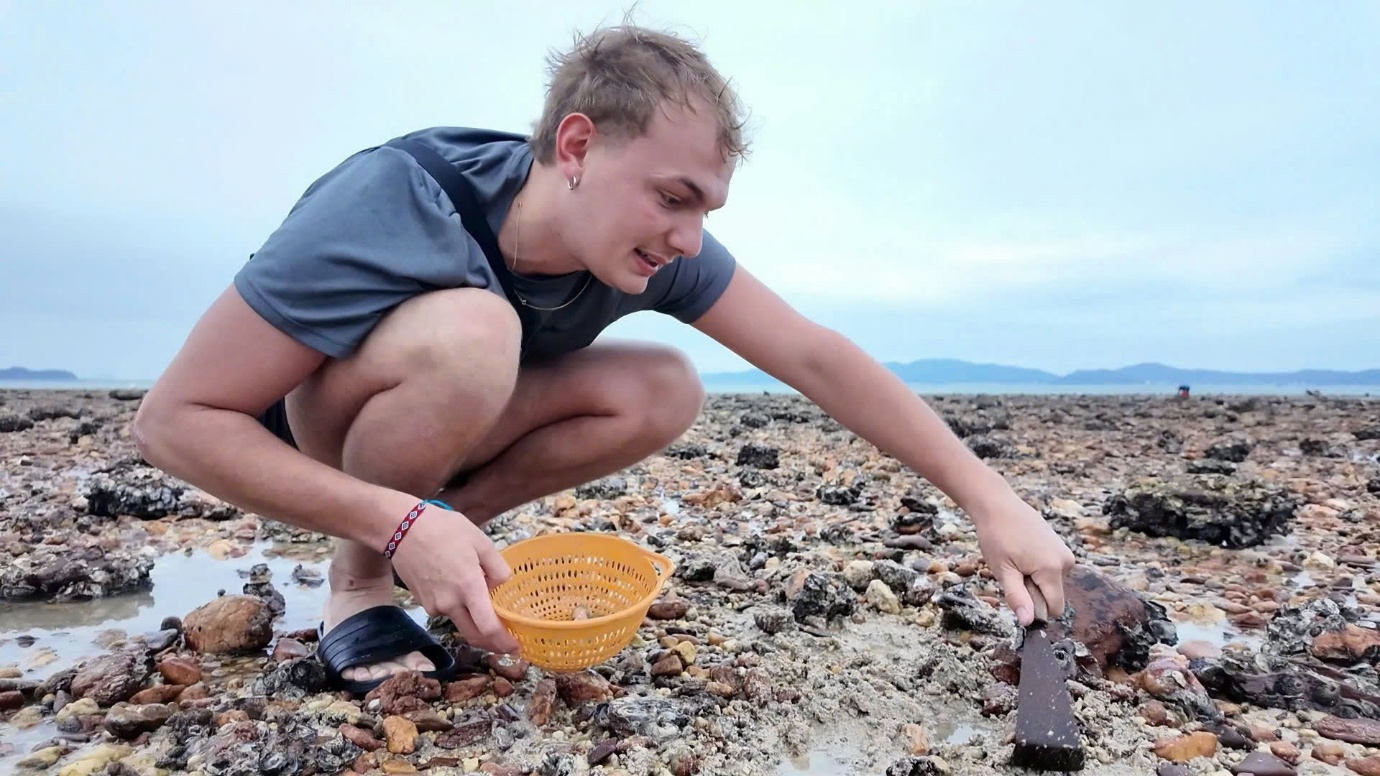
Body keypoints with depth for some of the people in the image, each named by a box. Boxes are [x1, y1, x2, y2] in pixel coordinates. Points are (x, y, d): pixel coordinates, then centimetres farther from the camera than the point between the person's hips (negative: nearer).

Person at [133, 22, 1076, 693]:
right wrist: (398, 526, -40)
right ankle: (360, 582, -11)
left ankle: (440, 532, -4)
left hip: (437, 425, 4)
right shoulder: (391, 205, -34)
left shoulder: (658, 250, -20)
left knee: (665, 392, -18)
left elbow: (818, 358, -20)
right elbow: (173, 420, -28)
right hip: (305, 441, -4)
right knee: (468, 333, -37)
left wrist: (991, 500, -22)